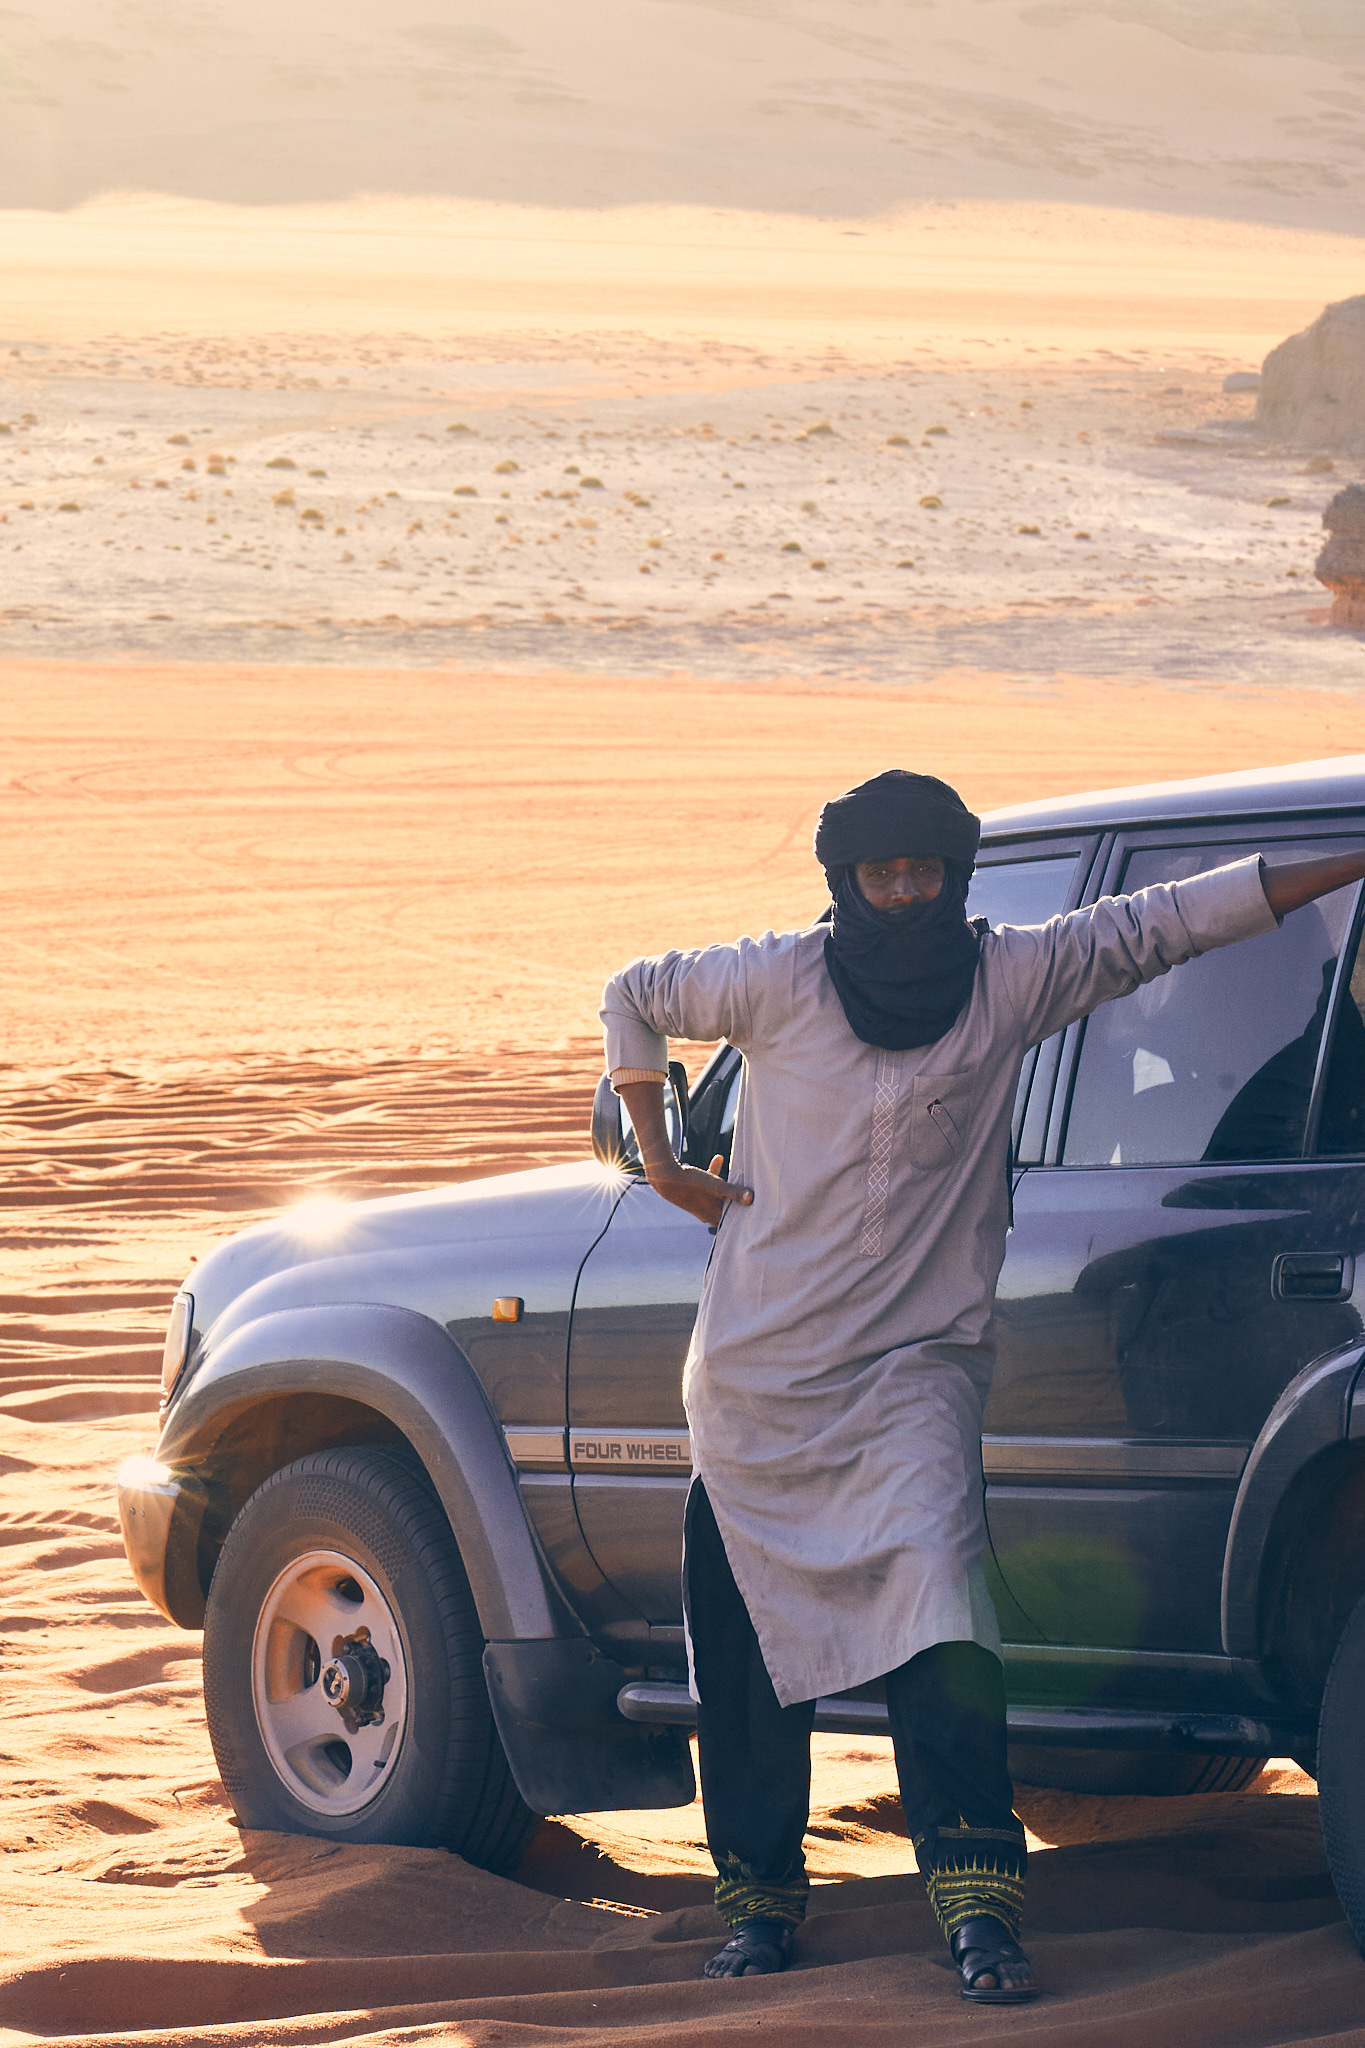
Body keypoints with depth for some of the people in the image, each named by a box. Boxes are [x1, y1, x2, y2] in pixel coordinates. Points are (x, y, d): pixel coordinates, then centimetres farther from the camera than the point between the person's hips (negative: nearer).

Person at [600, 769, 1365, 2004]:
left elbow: (1169, 924, 3)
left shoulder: (1010, 982, 0)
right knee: (749, 1647, 6)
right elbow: (634, 998, 14)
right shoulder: (782, 981, -1)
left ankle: (979, 1909, -24)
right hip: (756, 1375, 1)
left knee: (940, 1618, -19)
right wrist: (664, 1168, 8)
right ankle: (759, 1893, 21)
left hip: (914, 1368, -1)